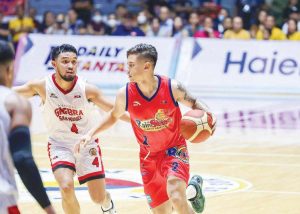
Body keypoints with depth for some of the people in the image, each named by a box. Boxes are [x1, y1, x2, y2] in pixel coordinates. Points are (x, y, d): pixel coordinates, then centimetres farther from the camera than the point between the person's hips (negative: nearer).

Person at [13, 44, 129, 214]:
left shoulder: (87, 89, -18)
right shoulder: (42, 87, -18)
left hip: (87, 144, 1)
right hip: (60, 145, 0)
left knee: (99, 198, 3)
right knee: (66, 187, -25)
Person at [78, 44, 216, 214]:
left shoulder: (172, 88, -18)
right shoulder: (125, 94, -13)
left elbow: (193, 104, 0)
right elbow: (114, 116, 8)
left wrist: (207, 114, -21)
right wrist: (91, 134, -1)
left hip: (174, 149, -3)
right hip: (149, 155, 3)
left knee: (175, 197, -27)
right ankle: (191, 191, 35)